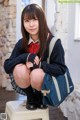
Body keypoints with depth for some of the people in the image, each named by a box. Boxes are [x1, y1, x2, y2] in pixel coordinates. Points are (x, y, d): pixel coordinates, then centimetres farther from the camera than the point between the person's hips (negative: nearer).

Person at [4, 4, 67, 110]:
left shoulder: (54, 42, -16)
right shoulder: (22, 43, -6)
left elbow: (61, 69, -19)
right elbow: (7, 66, -11)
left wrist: (39, 64, -30)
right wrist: (26, 57, -27)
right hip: (25, 84, 2)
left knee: (37, 74, -35)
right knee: (19, 69, -29)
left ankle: (40, 98, 1)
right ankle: (31, 98, 0)